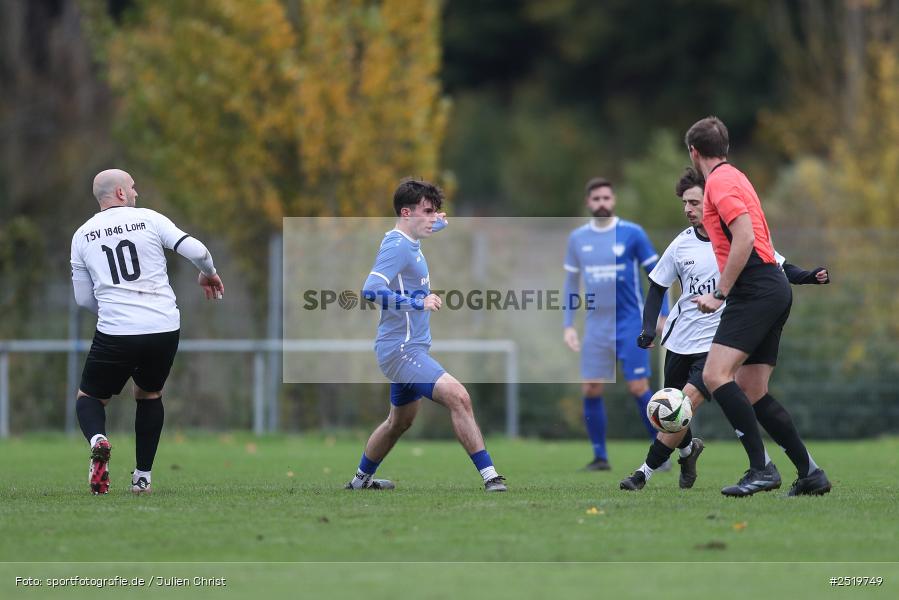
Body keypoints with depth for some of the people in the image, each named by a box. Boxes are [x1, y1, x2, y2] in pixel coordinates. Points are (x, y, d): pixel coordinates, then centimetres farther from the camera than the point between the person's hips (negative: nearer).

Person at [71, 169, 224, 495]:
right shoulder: (149, 219, 3)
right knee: (149, 395, 25)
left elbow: (84, 298, 12)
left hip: (115, 333, -1)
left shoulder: (82, 235, 8)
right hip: (164, 328, 1)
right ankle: (143, 476, 18)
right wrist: (208, 274, 18)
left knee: (90, 397, 15)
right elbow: (195, 250, -4)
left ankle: (97, 441, -19)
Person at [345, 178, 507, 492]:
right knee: (458, 396, -24)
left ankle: (361, 479, 41)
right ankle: (489, 475, -27)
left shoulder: (409, 243, 13)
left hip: (409, 349, 11)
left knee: (400, 422, 24)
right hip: (401, 350, -11)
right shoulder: (397, 247, -18)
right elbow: (371, 290, -31)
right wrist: (419, 303, -33)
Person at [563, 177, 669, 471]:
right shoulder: (577, 238, 6)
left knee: (638, 388, -8)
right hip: (596, 326, 4)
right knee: (591, 391, -1)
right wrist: (568, 325, 9)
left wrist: (661, 315, -6)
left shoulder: (632, 233, -4)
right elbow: (571, 282, 14)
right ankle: (600, 456, 10)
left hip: (630, 323, -4)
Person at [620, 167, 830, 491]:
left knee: (687, 404, -18)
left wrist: (809, 276, -17)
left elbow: (781, 268, 3)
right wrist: (649, 328, -2)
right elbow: (657, 287, 11)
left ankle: (646, 472, -10)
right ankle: (688, 449, 45)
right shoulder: (681, 245, 2)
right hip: (679, 340, 4)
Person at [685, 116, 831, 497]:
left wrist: (720, 293, -16)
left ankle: (762, 468, -25)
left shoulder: (720, 180, -7)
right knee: (752, 393, 9)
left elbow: (745, 238, -18)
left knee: (715, 375, -19)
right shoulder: (733, 177, 23)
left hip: (756, 291, -10)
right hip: (773, 290, 10)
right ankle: (809, 473, 9)